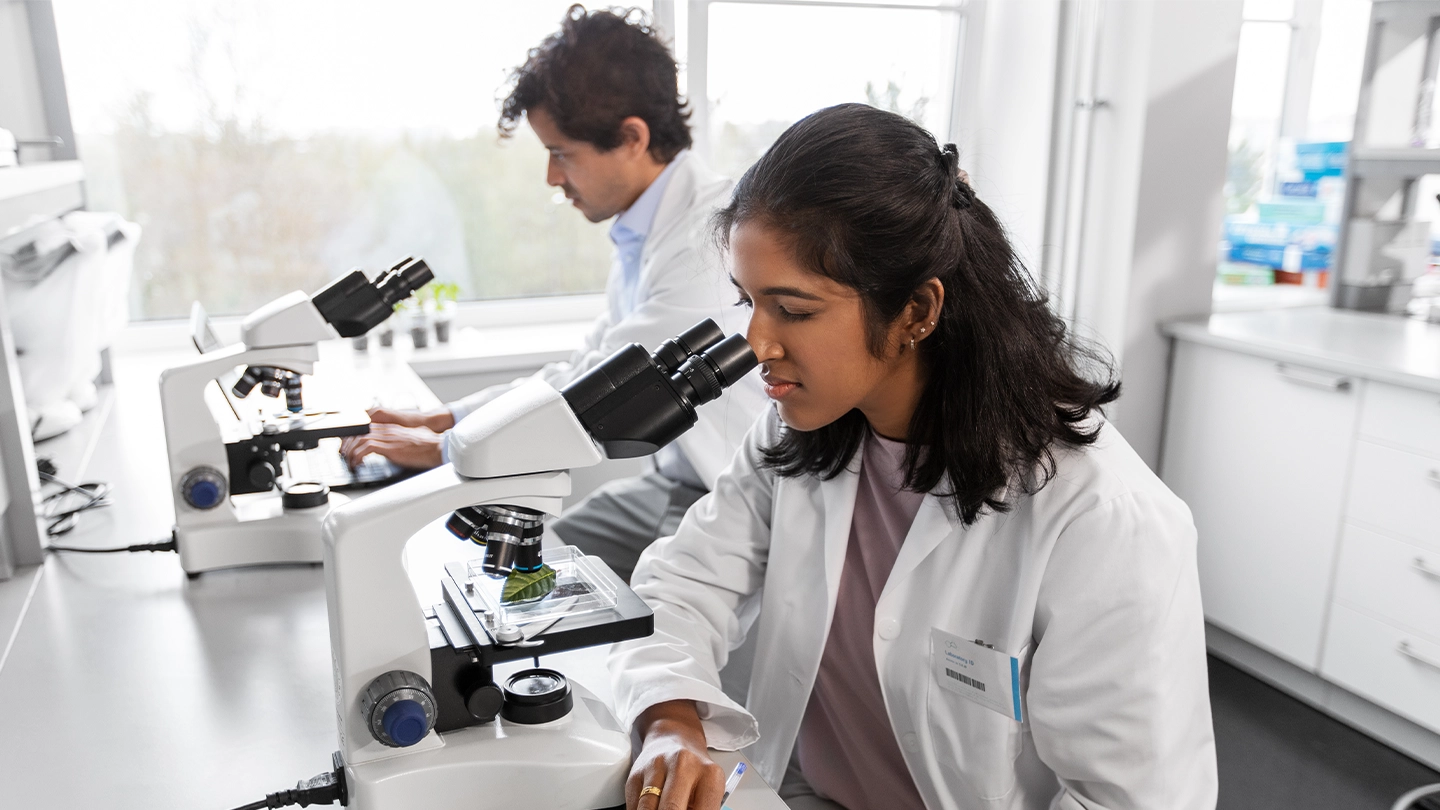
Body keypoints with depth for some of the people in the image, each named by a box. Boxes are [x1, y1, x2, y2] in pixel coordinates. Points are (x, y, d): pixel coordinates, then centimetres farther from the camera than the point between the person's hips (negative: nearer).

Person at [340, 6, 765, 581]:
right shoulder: (642, 233, 8)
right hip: (674, 485, 9)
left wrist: (438, 448, -12)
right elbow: (581, 374, 14)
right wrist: (439, 420, 7)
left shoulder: (714, 237, -23)